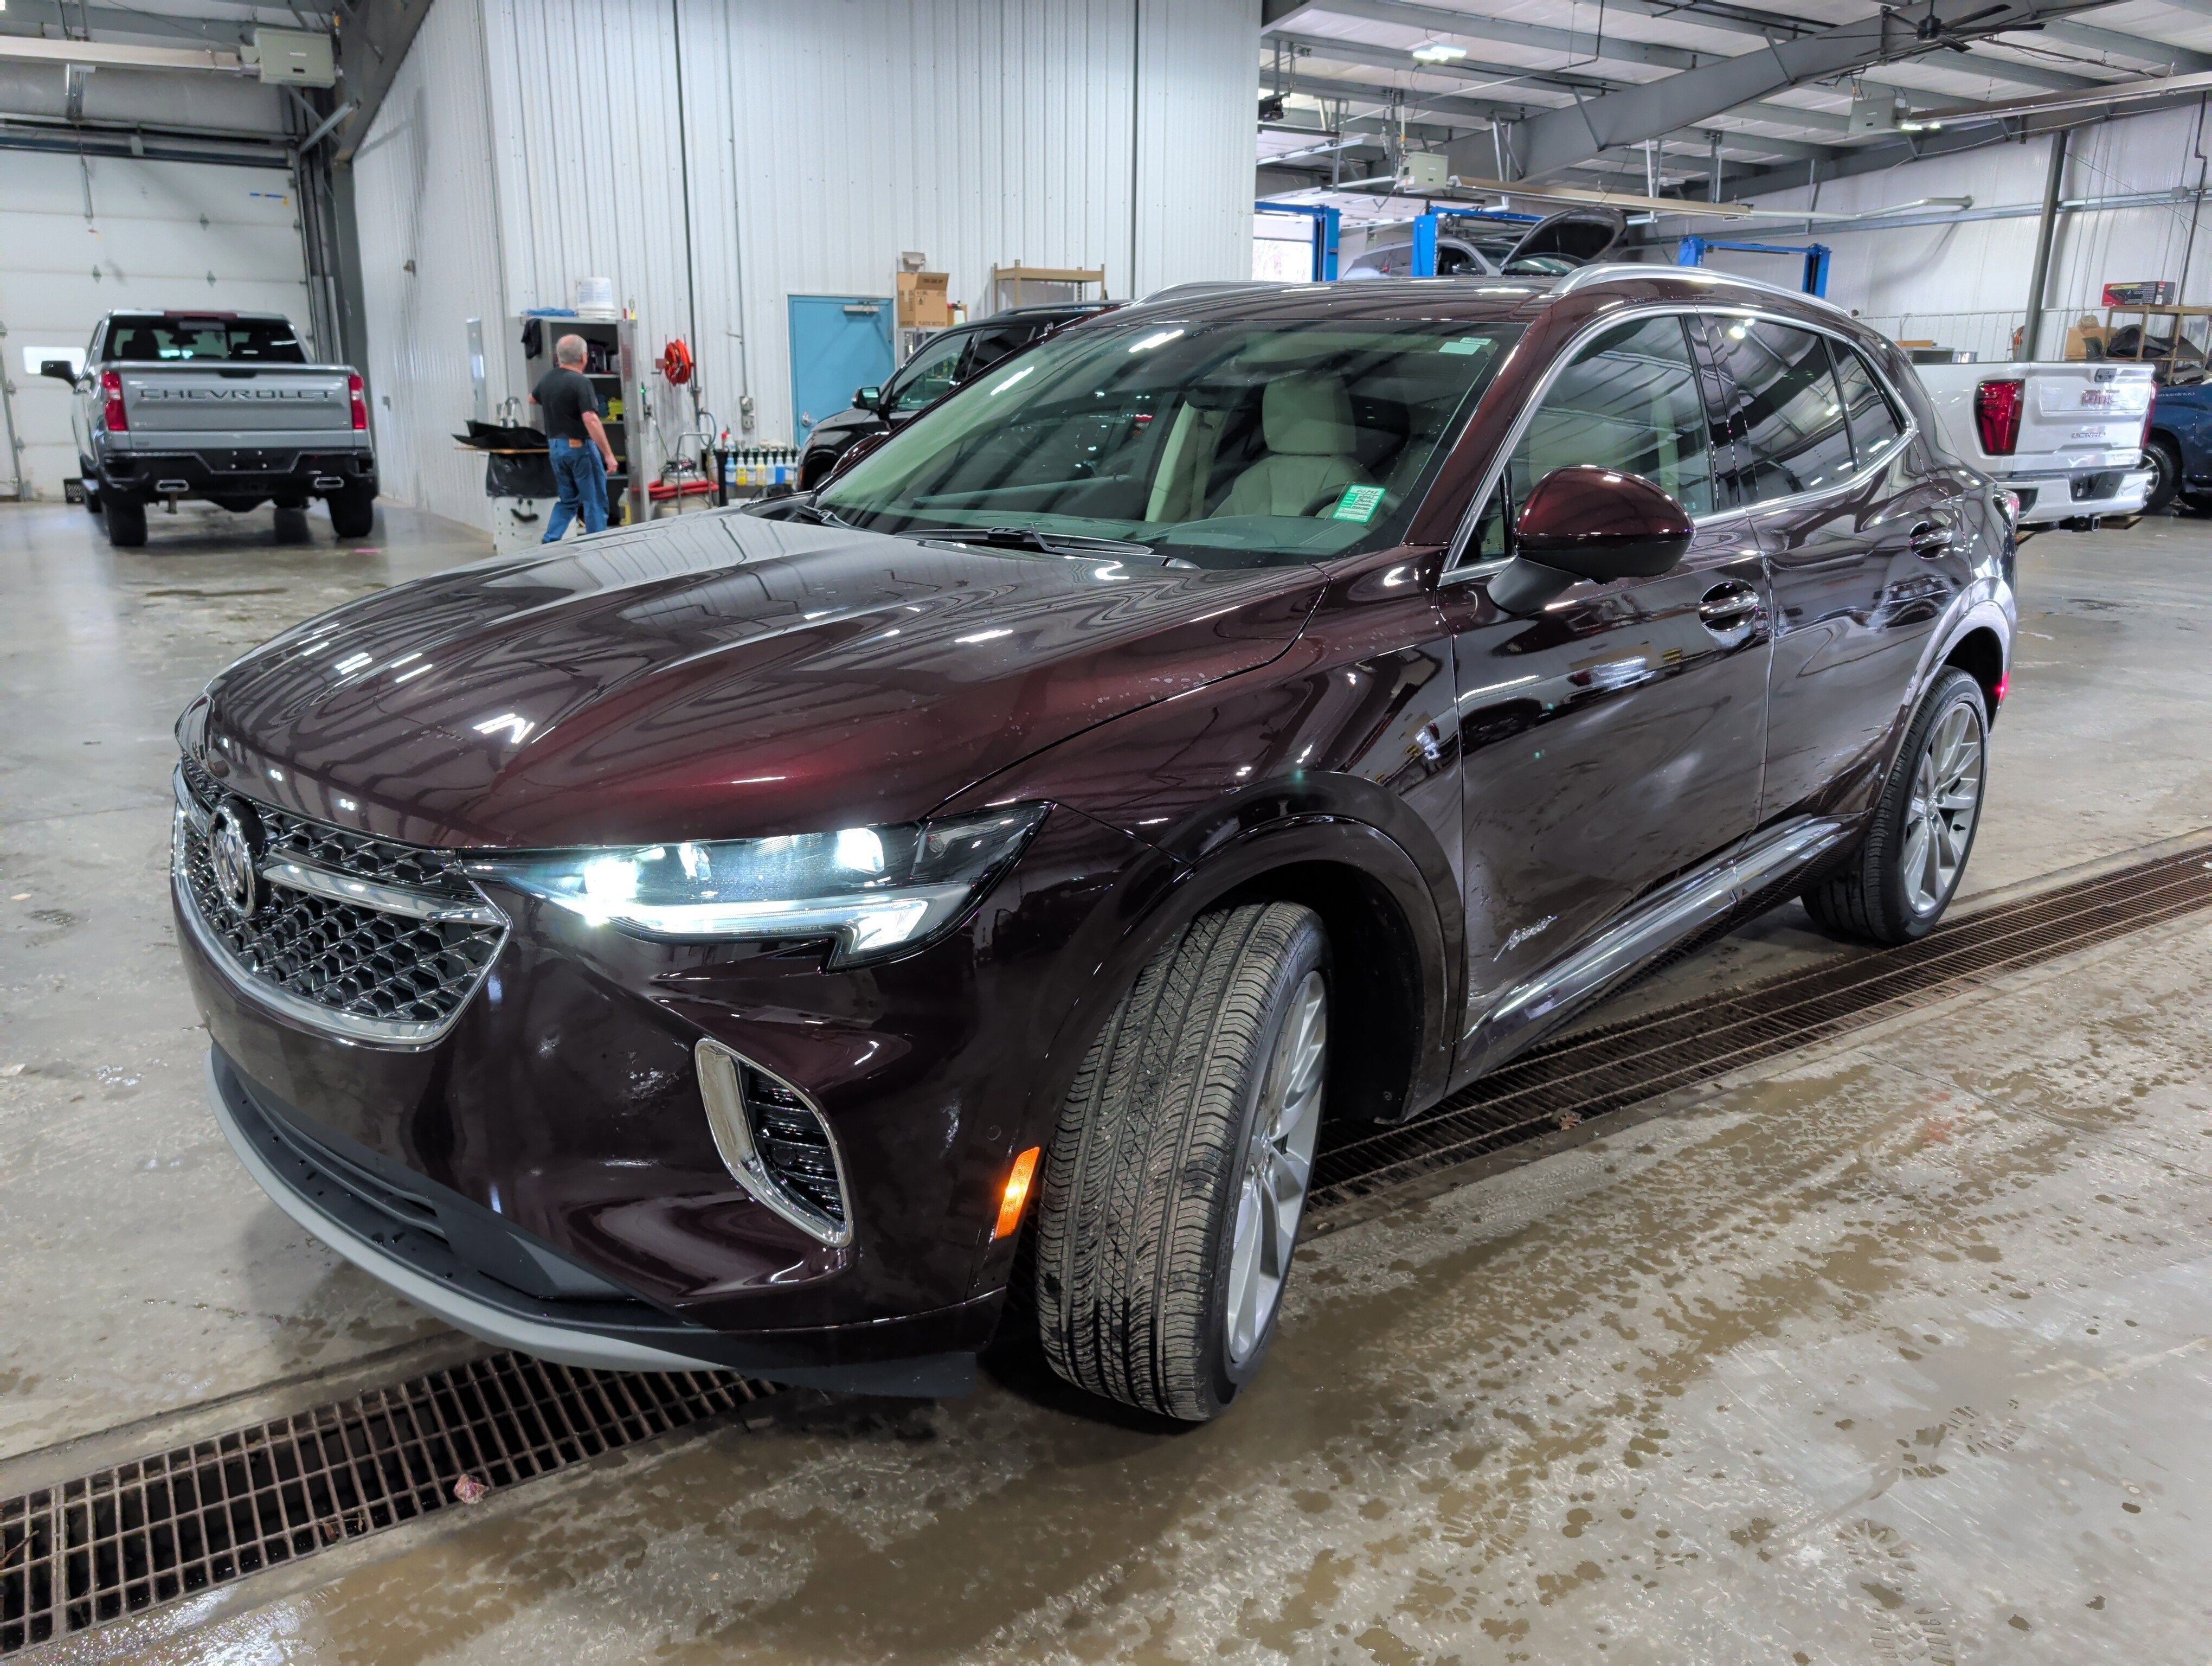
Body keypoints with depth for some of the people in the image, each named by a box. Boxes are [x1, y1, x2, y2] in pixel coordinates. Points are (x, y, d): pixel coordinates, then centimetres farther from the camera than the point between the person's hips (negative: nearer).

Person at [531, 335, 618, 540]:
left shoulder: (547, 379, 7)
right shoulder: (580, 382, -17)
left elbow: (533, 399, 27)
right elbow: (591, 420, -24)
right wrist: (608, 454, -24)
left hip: (555, 445, 8)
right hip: (580, 446, -8)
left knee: (568, 500, 17)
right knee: (595, 501, 1)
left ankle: (550, 543, 9)